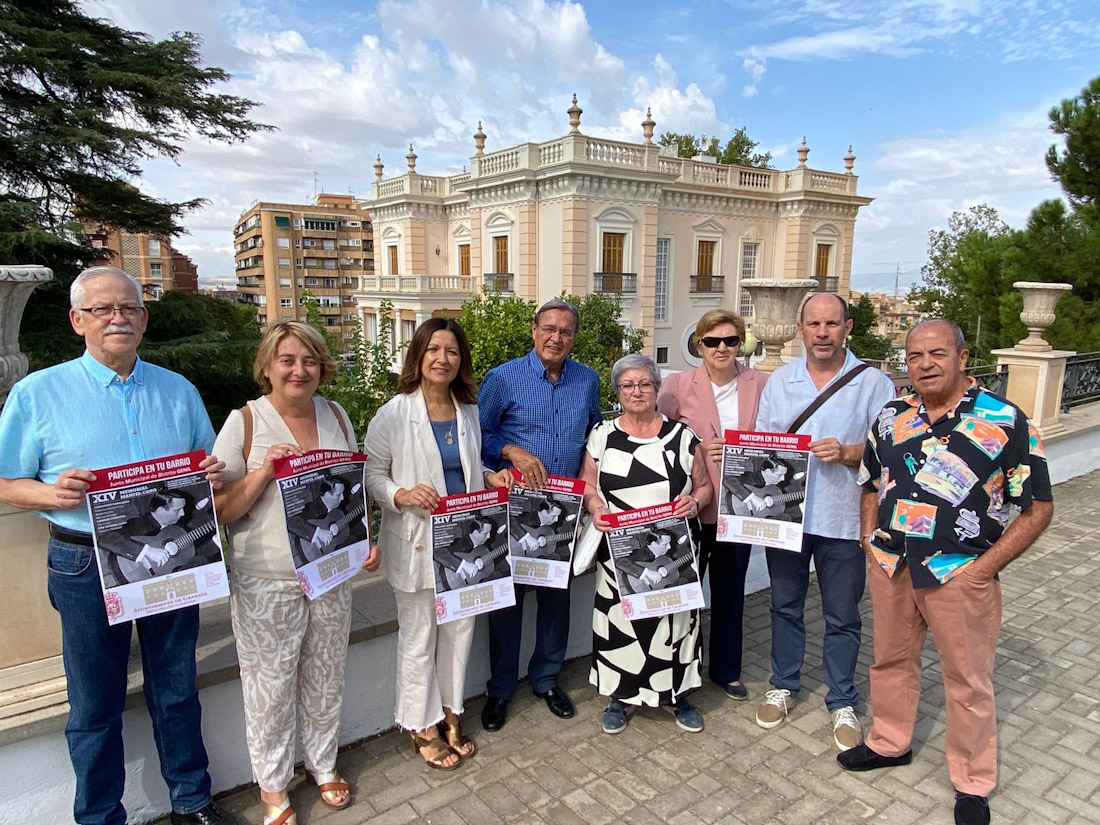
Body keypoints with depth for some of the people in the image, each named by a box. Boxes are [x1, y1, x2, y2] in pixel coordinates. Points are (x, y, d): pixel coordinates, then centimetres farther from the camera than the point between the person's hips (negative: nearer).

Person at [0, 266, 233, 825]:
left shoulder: (178, 391, 7)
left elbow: (208, 467, 14)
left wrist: (213, 474, -9)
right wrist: (53, 492, -20)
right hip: (87, 566, -2)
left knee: (176, 691, 16)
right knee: (94, 705, 12)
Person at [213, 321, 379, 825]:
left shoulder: (335, 416, 3)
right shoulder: (245, 422, -10)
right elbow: (220, 509, -10)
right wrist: (263, 472, -24)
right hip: (266, 583, -4)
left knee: (325, 677, 18)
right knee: (270, 684, 10)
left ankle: (323, 763, 40)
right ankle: (272, 784, 33)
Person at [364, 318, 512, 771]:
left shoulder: (468, 413, 6)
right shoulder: (393, 415, -11)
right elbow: (372, 475, -7)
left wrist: (492, 477, -1)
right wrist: (402, 495, -25)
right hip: (416, 543, -5)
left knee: (459, 629, 17)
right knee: (418, 639, 9)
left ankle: (450, 712, 38)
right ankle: (422, 725, 30)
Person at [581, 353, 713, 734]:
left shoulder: (682, 435, 3)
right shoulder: (602, 435, 4)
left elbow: (704, 485, 7)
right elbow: (588, 485, 5)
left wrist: (695, 502, -13)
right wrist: (596, 508, -14)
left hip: (673, 550, 0)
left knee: (675, 617, 7)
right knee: (618, 619, 5)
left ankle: (680, 695, 29)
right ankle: (618, 696, 26)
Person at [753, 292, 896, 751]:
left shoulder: (873, 383, -4)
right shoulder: (780, 381, 6)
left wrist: (847, 453, -22)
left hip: (842, 520, -3)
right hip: (784, 514, 3)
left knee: (843, 618, 10)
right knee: (785, 606, 16)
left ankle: (842, 703, 29)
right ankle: (784, 686, 35)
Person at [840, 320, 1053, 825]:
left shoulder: (1006, 421, -9)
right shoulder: (890, 418, 4)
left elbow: (1038, 507, -7)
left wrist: (986, 567, -12)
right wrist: (870, 540, 3)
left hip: (962, 574, -4)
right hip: (890, 568, 4)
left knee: (968, 680, 12)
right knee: (890, 660, 20)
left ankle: (973, 783, 32)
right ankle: (889, 743, 43)